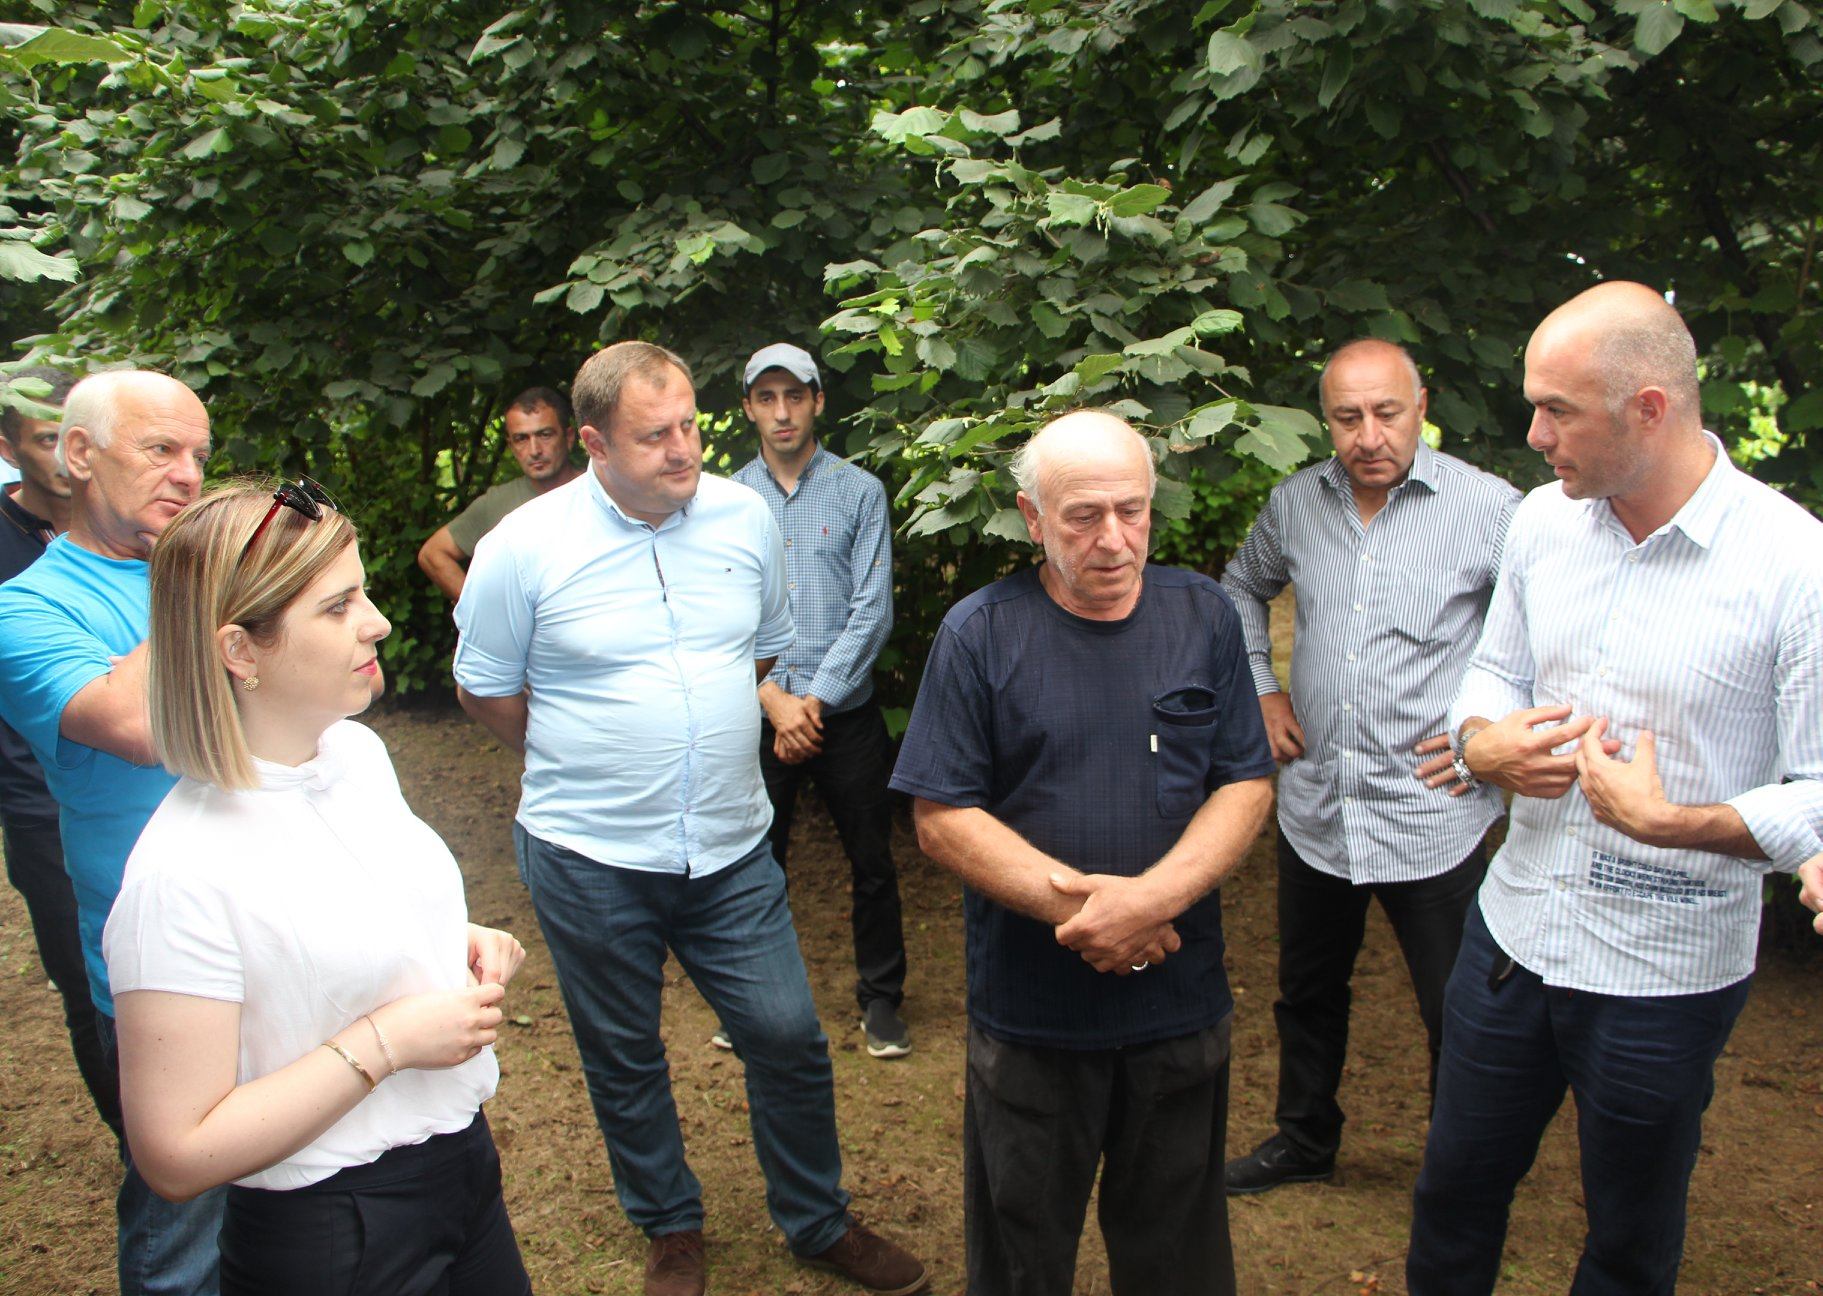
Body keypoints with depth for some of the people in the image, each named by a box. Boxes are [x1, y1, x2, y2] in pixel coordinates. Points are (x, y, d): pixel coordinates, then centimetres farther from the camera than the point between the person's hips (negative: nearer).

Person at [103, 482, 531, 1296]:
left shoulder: (358, 751, -1)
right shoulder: (184, 872, -26)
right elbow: (177, 1157, -24)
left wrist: (463, 943, -2)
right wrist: (384, 1042, -24)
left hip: (463, 1160, 7)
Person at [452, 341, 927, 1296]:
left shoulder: (745, 518, -2)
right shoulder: (523, 548, -12)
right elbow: (483, 690, 0)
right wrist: (585, 762, 5)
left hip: (730, 849, 2)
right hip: (588, 858, -2)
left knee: (790, 1038, 6)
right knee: (624, 1060, 15)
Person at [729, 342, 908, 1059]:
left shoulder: (860, 491, -1)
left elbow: (872, 611, -6)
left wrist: (816, 700, -12)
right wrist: (774, 699, -12)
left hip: (846, 712, -1)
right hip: (759, 713, 1)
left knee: (873, 864, 6)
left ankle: (881, 998, 23)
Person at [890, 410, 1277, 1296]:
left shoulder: (1203, 616, 0)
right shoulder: (979, 635, -7)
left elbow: (1247, 786, -2)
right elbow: (942, 819, -10)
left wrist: (1153, 898, -18)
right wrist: (1073, 900, -19)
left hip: (1181, 1000, 2)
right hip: (1031, 1013, -2)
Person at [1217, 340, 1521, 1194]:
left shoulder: (1487, 508, -12)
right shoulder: (1295, 503, 1)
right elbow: (1243, 589, 21)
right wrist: (1260, 689, 11)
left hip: (1431, 814, -4)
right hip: (1314, 804, 4)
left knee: (1459, 1013, 6)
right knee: (1308, 992, 22)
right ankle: (1305, 1139, 44)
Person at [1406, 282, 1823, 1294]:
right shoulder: (1542, 519, -2)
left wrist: (1670, 821, -26)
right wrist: (1486, 744, -9)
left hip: (1667, 976, -4)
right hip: (1513, 933, 5)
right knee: (1456, 1188, 22)